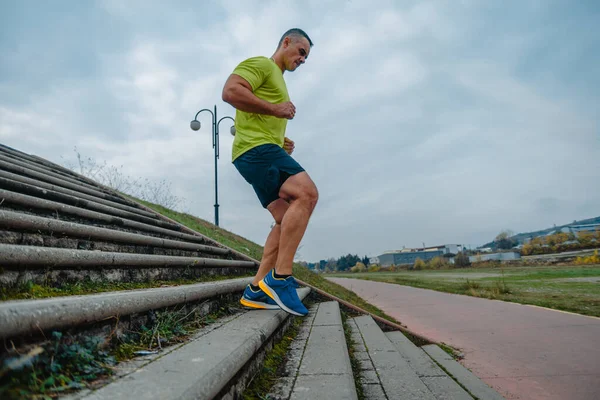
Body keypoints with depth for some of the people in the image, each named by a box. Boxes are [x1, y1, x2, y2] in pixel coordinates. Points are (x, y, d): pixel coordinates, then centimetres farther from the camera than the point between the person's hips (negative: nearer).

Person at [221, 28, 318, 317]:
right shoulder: (260, 64, 3)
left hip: (265, 152, 10)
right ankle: (280, 277, -27)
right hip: (255, 148, -10)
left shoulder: (278, 81, 34)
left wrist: (282, 143, 17)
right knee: (307, 194, -27)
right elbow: (230, 91, -16)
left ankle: (256, 290, 0)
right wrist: (274, 108, -12)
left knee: (287, 221, 1)